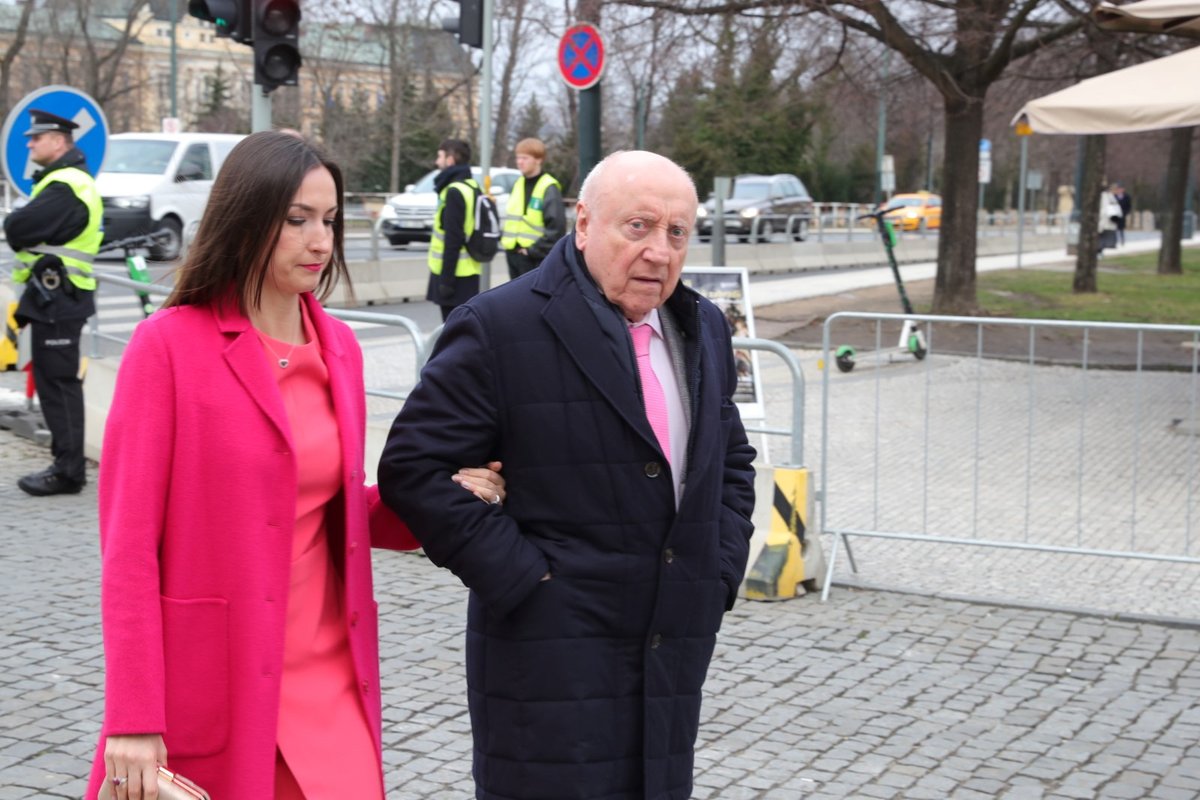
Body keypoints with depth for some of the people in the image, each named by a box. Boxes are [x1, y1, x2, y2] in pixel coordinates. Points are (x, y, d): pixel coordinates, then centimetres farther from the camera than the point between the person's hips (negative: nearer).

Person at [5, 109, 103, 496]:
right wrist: (20, 227, -2)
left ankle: (68, 471, -3)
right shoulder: (67, 179, 18)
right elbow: (26, 229, 19)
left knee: (58, 383, -7)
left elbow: (18, 228, -23)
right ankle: (66, 461, 22)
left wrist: (11, 223, -2)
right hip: (55, 294, 10)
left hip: (56, 299, -10)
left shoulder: (64, 188, -17)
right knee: (56, 381, 15)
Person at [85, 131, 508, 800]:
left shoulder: (338, 346, 8)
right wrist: (133, 719, -14)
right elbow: (128, 539, -10)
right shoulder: (170, 343, -8)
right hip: (205, 690, -4)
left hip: (326, 686, 5)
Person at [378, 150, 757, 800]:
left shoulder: (704, 330, 11)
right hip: (552, 665, -6)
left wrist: (719, 572, 9)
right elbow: (413, 467, -13)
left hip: (672, 665, 6)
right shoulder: (499, 327, -11)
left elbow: (732, 461, 23)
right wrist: (517, 576, -15)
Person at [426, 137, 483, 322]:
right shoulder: (472, 187, 14)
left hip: (456, 274, -10)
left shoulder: (454, 192, -16)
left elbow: (453, 239, -21)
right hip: (468, 273, 10)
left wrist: (446, 279, -20)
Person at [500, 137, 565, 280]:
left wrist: (534, 250, -16)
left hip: (537, 258, -8)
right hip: (513, 254, 8)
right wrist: (506, 241, 8)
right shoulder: (518, 184, 14)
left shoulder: (549, 188, -11)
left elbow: (557, 227, -16)